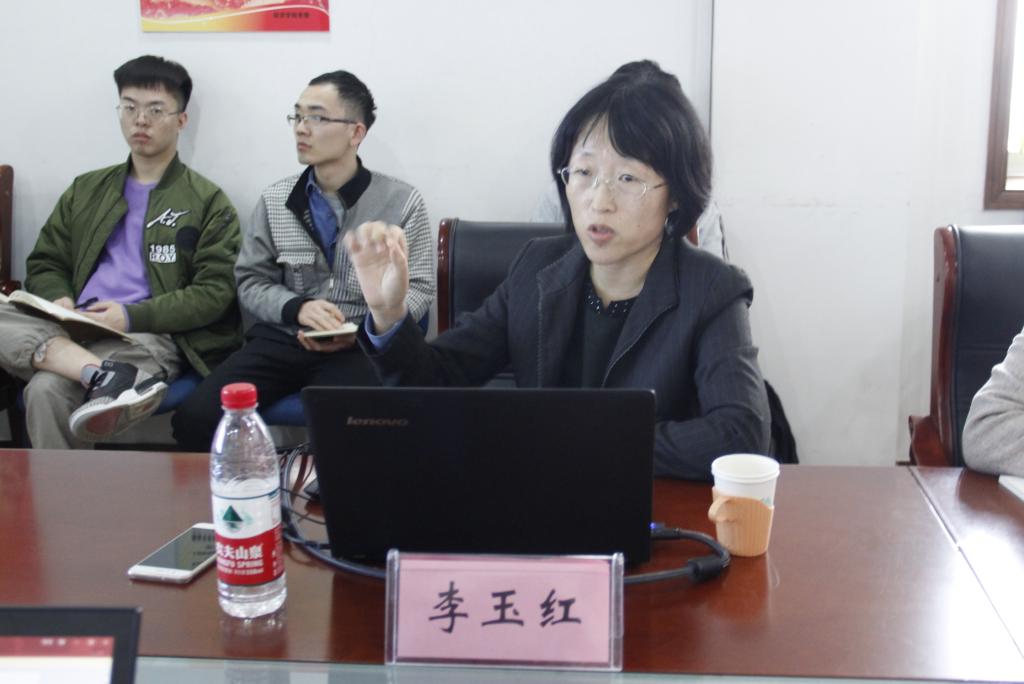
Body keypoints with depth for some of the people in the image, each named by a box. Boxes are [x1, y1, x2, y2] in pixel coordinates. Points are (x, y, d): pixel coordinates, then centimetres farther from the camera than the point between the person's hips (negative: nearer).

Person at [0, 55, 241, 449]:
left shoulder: (208, 202, 8)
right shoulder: (86, 190, 24)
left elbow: (215, 292, -2)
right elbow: (45, 265, 24)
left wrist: (133, 316, -15)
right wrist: (59, 301, -2)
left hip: (148, 336, -6)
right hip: (71, 330, 6)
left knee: (47, 389, -37)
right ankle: (108, 374, -41)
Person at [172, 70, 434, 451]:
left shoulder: (402, 202, 2)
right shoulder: (274, 201, 10)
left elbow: (419, 290, 3)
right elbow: (250, 282, 10)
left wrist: (361, 330, -14)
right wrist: (297, 307, -11)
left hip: (360, 347, -3)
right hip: (281, 339, 3)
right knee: (194, 418, -20)